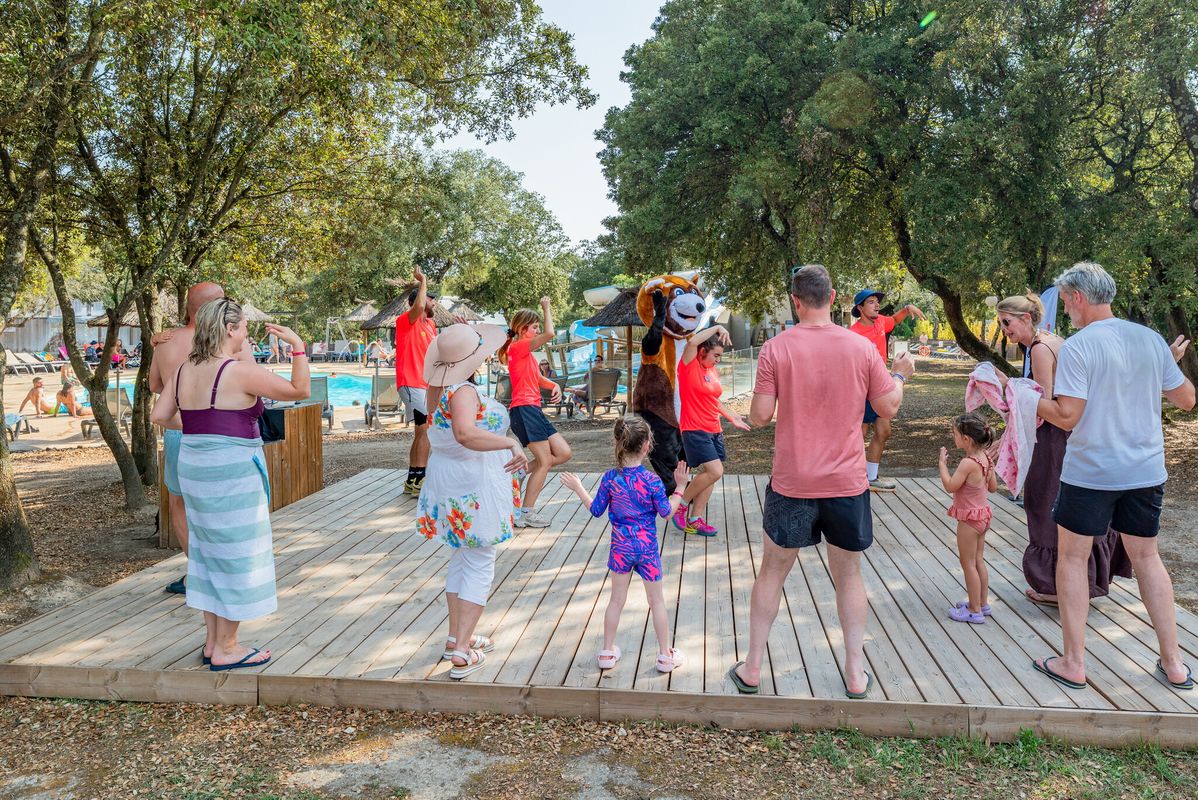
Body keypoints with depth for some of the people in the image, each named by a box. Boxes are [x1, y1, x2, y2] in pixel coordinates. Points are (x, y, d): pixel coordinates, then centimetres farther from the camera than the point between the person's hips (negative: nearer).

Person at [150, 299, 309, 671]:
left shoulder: (184, 370, 6)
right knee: (237, 557, 3)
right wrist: (298, 346, -8)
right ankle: (225, 650, 12)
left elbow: (159, 416, 7)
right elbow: (299, 390, -13)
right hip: (232, 473, -8)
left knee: (211, 553, 17)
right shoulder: (239, 371, -16)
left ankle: (213, 641, 27)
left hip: (195, 468, 8)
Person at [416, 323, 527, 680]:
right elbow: (465, 434, -44)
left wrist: (456, 338, 20)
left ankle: (456, 637, 31)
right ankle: (462, 653, 3)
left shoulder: (439, 388, 1)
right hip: (476, 486, -8)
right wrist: (512, 444, -37)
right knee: (479, 566, 2)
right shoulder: (463, 392, -24)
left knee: (460, 558, 21)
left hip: (447, 485, 9)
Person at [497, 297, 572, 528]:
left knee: (564, 453, 8)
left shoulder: (526, 353, 22)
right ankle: (526, 513, 1)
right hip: (524, 409, -10)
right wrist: (546, 307, -7)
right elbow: (549, 333, -21)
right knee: (545, 461, -6)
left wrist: (555, 386, 1)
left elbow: (539, 379, 22)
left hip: (533, 410, 10)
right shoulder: (518, 347, -8)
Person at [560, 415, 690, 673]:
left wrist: (578, 488, 12)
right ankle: (665, 655, 22)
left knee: (616, 599, 15)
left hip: (620, 547, 3)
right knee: (657, 601, 12)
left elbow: (596, 510, 0)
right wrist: (680, 487, 0)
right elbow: (666, 512, -8)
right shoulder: (652, 480, -17)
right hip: (647, 547, -2)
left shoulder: (610, 478, -9)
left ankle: (607, 652, 24)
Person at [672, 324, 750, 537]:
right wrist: (717, 328, -20)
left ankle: (695, 520, 16)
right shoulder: (689, 366, -8)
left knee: (710, 474, 7)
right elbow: (692, 342, -28)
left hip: (714, 430, 8)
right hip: (694, 429, -8)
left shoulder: (713, 370, 13)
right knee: (715, 471, -17)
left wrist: (732, 417, 20)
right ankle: (681, 504, 3)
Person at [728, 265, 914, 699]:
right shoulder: (861, 347, -4)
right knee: (849, 575, 16)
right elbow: (888, 407, 3)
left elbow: (759, 416, -9)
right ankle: (855, 673, 22)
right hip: (847, 483, 1)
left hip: (792, 484, -1)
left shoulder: (776, 348, -9)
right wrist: (900, 374, 21)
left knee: (772, 572, 13)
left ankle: (752, 668, 21)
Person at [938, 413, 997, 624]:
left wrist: (942, 462, -16)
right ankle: (983, 603, 30)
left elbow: (950, 486, -24)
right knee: (978, 561, 19)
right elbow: (993, 486, 8)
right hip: (982, 514, 9)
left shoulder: (968, 464, -26)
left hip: (969, 518, -9)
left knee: (968, 563, 3)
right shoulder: (986, 459, 0)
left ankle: (974, 610, 11)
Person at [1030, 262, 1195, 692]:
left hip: (1090, 474, -5)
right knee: (1146, 557, 18)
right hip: (1146, 472, 6)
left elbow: (1067, 416, -20)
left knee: (1072, 558, 8)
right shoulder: (1151, 339, 2)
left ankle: (1073, 664, 13)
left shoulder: (1078, 347, -16)